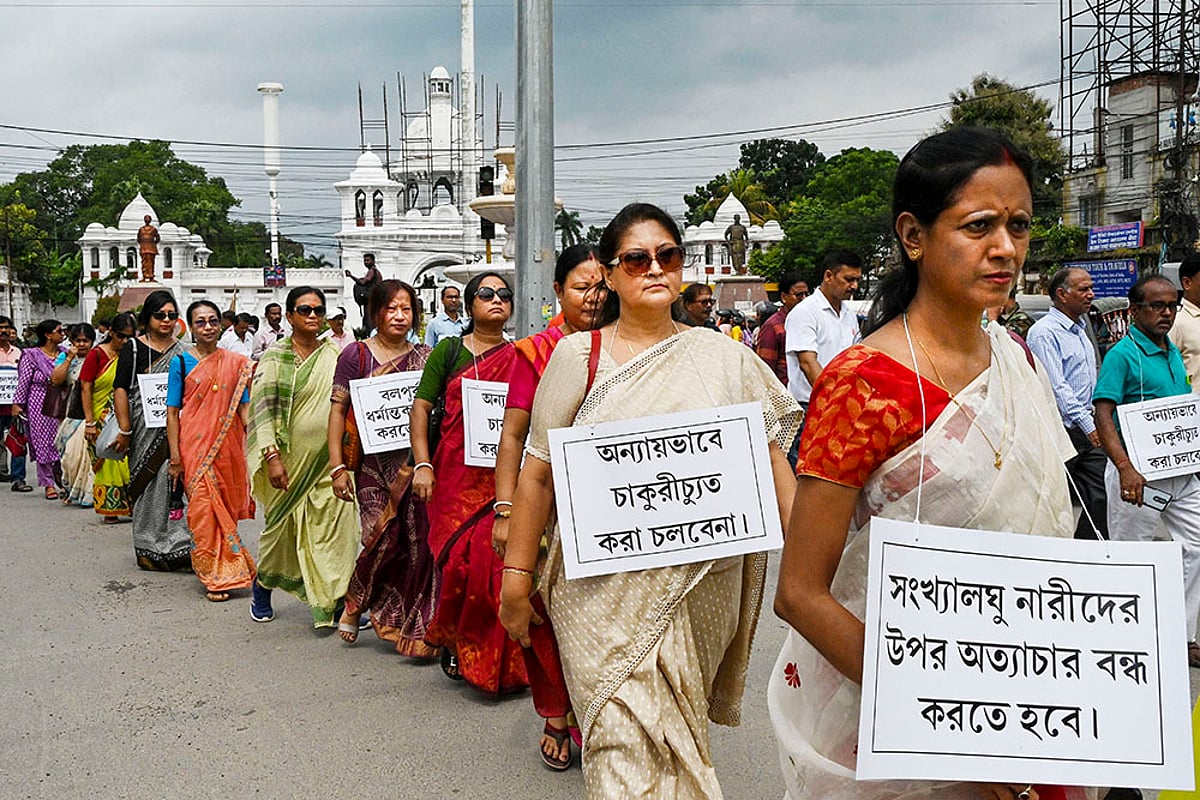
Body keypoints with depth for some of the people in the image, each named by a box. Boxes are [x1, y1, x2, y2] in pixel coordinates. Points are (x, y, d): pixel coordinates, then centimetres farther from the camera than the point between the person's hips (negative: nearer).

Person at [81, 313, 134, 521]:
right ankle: (109, 508, 7)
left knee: (128, 461, -5)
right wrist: (89, 422, -11)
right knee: (107, 462, 0)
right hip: (103, 420, -2)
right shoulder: (97, 354, -2)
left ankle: (130, 504, 1)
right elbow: (86, 389, -5)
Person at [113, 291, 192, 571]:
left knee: (172, 483, -2)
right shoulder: (133, 348, 1)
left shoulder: (182, 351, 11)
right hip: (145, 430, -3)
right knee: (150, 485, 0)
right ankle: (149, 548, 9)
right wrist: (125, 430, -10)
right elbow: (121, 389, -3)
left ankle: (176, 546, 3)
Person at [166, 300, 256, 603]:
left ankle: (225, 570, 25)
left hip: (228, 447, 2)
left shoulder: (236, 362, 7)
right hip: (195, 445, -2)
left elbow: (244, 408, 7)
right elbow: (172, 413, 1)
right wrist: (175, 456, -6)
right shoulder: (181, 363, 2)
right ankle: (216, 577, 0)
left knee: (226, 507, 8)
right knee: (203, 508, -7)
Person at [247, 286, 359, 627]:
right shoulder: (275, 357, -3)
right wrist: (272, 456, -18)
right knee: (282, 526, 8)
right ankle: (262, 587, 32)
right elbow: (263, 408, -9)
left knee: (337, 528, -2)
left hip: (330, 459, 3)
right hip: (290, 460, -3)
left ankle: (337, 601, 6)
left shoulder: (335, 354, 8)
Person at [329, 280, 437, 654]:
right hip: (374, 464, -3)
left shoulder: (424, 357, 11)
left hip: (414, 464, 3)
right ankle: (353, 605, 18)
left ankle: (415, 628, 11)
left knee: (418, 542, -2)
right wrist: (337, 466, -7)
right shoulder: (356, 354, 3)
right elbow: (337, 410, 0)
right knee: (383, 539, -11)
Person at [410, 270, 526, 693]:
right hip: (454, 474, 0)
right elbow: (421, 406, 4)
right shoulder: (449, 350, 8)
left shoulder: (518, 357, 10)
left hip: (502, 476, 0)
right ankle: (454, 645, 20)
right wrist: (422, 465, -6)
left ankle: (499, 660, 10)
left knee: (494, 561, -5)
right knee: (457, 559, -2)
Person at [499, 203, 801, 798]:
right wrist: (516, 578, 3)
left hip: (703, 586, 2)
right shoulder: (577, 356, 3)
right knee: (627, 743, -6)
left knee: (677, 731, 13)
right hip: (604, 586, -2)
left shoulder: (722, 356, 6)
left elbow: (770, 458, 6)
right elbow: (538, 472, 4)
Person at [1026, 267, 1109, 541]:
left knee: (1098, 499, 4)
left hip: (1088, 431, 9)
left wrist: (1096, 421, 17)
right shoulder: (1044, 332, -12)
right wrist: (1089, 425, -23)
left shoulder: (1080, 328, 17)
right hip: (1059, 432, -8)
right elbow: (1056, 387, -20)